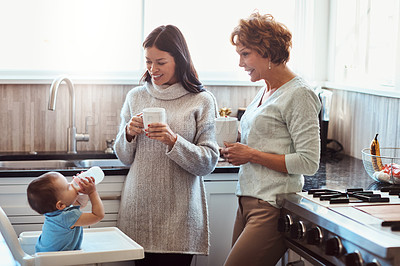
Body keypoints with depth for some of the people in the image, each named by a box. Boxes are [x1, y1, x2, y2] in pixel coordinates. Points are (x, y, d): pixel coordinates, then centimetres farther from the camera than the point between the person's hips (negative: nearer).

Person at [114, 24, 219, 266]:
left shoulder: (202, 101, -2)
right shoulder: (136, 97, 9)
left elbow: (209, 163, -6)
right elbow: (124, 158, 14)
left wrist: (173, 140, -19)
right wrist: (129, 134, -6)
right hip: (139, 208, 3)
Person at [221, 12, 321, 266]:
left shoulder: (299, 94, -9)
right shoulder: (265, 91, 17)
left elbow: (308, 163, -14)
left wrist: (252, 155, -12)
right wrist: (237, 150, 8)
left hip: (273, 207, -8)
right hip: (247, 202, 8)